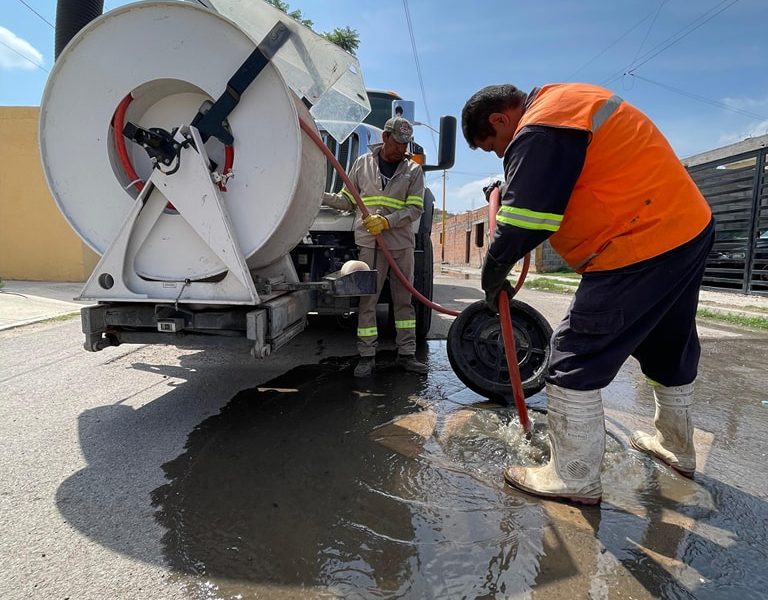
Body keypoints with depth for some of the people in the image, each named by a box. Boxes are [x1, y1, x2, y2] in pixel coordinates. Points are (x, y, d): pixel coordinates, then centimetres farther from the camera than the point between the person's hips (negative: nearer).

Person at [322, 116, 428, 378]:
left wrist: (386, 221, -16)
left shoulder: (413, 170, 6)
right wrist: (318, 196, -1)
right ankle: (367, 356, 8)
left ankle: (406, 354, 17)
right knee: (367, 300, -1)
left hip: (402, 242, 1)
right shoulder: (362, 164, 8)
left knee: (404, 299, 8)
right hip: (369, 241, -1)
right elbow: (347, 200, 13)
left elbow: (415, 209, -3)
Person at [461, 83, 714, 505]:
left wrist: (493, 271, -4)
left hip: (642, 246, -11)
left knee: (575, 359, -5)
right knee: (668, 347, 23)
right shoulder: (561, 99, 15)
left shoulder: (538, 133, -17)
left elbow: (523, 222, -21)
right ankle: (677, 446, 42)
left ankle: (574, 478, 5)